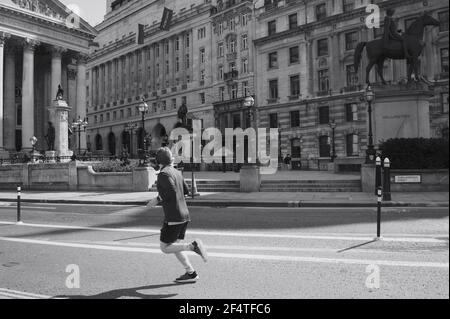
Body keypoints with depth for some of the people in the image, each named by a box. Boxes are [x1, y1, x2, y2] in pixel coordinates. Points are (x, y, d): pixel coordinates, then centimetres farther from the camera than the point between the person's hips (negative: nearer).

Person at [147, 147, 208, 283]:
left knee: (165, 248, 1)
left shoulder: (164, 174, -12)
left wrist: (158, 200, -9)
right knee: (175, 246, 15)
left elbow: (172, 191, -23)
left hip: (174, 217, -8)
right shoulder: (177, 172, 12)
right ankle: (191, 273, 11)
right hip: (184, 214, 8)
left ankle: (193, 246, -16)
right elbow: (186, 191, 19)